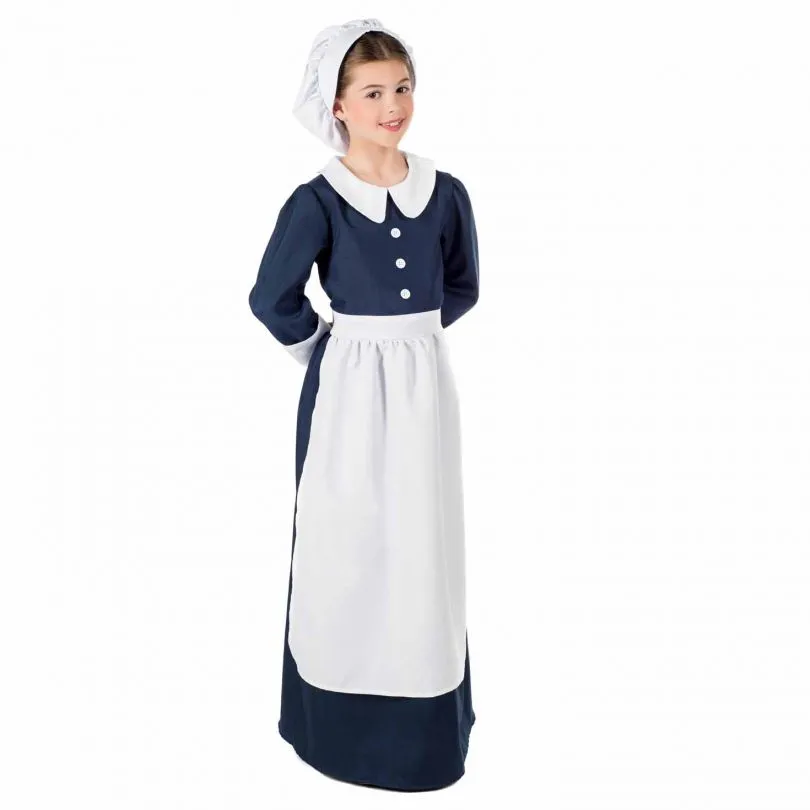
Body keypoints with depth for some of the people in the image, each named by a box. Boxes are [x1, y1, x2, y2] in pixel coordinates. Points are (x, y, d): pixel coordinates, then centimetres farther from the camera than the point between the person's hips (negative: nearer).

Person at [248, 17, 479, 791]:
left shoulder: (445, 193, 0)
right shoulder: (317, 201, -10)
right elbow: (271, 298, -4)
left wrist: (406, 333, 10)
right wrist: (323, 346, 7)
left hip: (423, 383, 3)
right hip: (346, 389, -3)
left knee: (424, 544, 9)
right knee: (346, 544, 6)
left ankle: (425, 716, 26)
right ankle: (341, 717, 24)